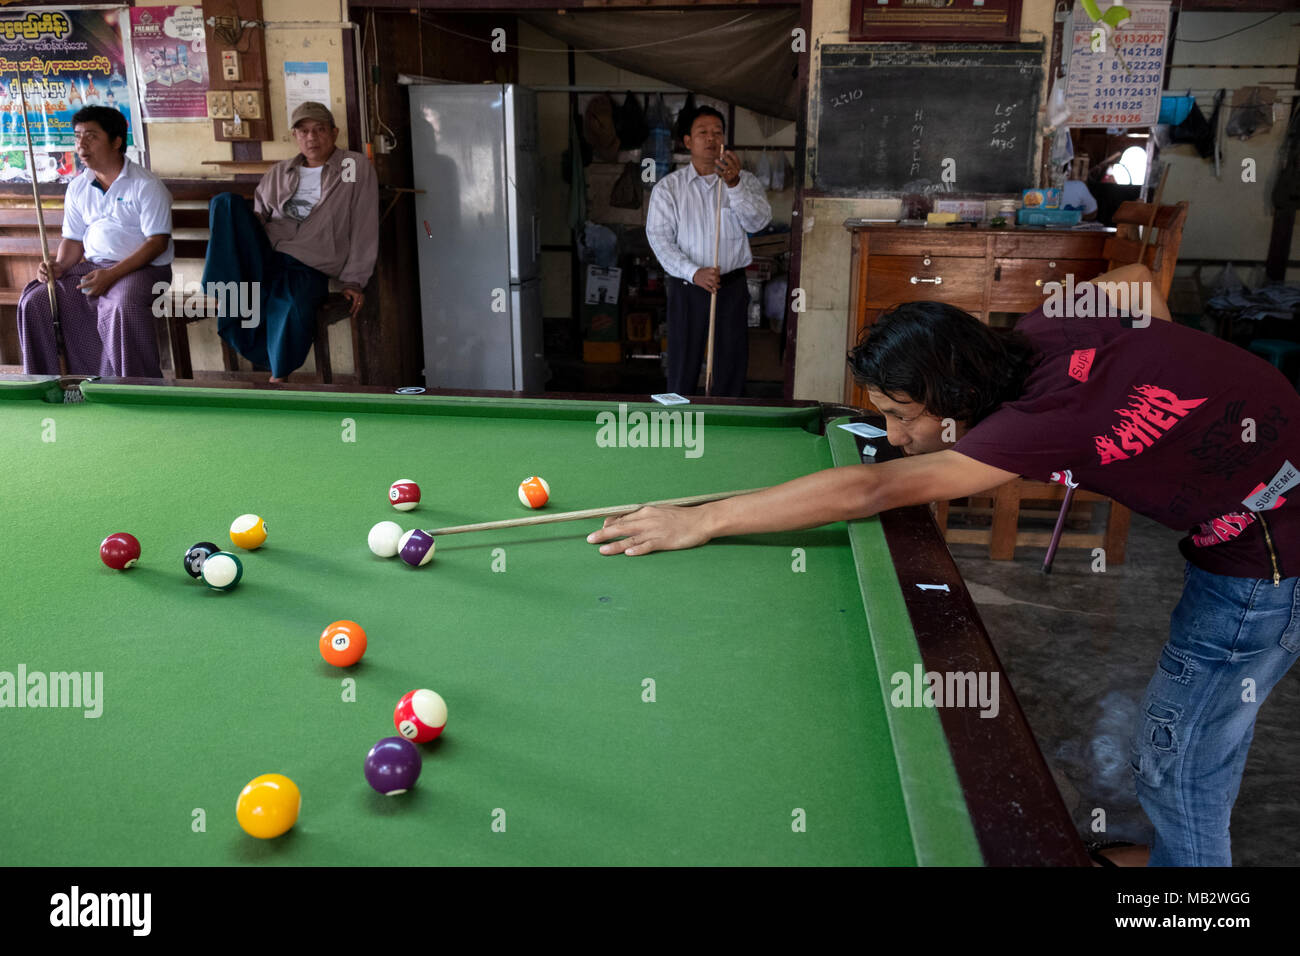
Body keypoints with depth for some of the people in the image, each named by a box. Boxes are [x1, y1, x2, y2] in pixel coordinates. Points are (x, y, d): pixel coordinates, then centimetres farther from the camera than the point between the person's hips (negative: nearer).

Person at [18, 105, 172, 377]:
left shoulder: (146, 185, -7)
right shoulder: (77, 187, 13)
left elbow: (157, 242, -14)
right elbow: (73, 239, 17)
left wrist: (112, 274, -22)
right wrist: (60, 266, -6)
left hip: (141, 267, -6)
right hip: (91, 267, 6)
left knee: (123, 309, -38)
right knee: (35, 302, -11)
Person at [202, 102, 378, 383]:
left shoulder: (356, 167, 5)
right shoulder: (278, 173, 20)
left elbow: (364, 228, 0)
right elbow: (257, 215, 25)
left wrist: (354, 280, -6)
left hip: (307, 266, -4)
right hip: (263, 255, 4)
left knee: (294, 306, -38)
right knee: (226, 202, -19)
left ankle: (278, 377, -12)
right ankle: (228, 294, -22)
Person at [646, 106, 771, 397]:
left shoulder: (745, 181, 3)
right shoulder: (668, 187, 1)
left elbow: (759, 221, -14)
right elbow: (659, 237, -8)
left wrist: (733, 184, -30)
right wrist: (694, 272, -22)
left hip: (732, 287, 1)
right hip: (687, 288, -1)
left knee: (732, 362, 6)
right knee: (683, 365, 4)